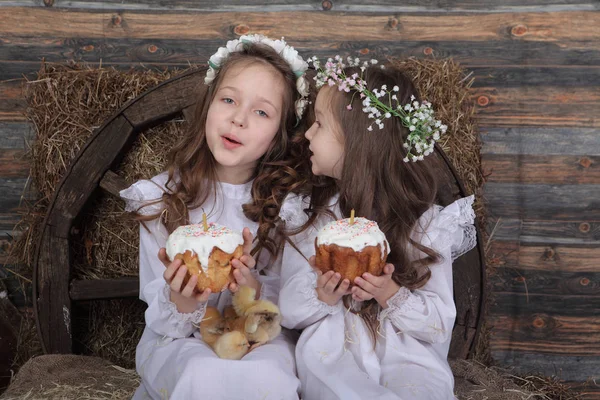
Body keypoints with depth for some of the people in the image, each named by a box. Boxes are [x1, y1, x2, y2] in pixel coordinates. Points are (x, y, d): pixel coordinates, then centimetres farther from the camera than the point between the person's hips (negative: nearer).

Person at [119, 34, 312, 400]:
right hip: (179, 340, 0)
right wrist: (181, 301, -28)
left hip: (263, 337, 0)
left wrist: (256, 290, -25)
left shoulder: (286, 201, -4)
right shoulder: (162, 197, -6)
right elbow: (162, 322, -4)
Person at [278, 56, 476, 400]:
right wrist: (322, 296, -18)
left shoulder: (425, 223, -2)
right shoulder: (309, 213, 5)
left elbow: (439, 326, -3)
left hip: (407, 361, -1)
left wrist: (389, 294, -20)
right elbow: (289, 312, 3)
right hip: (332, 359, 2)